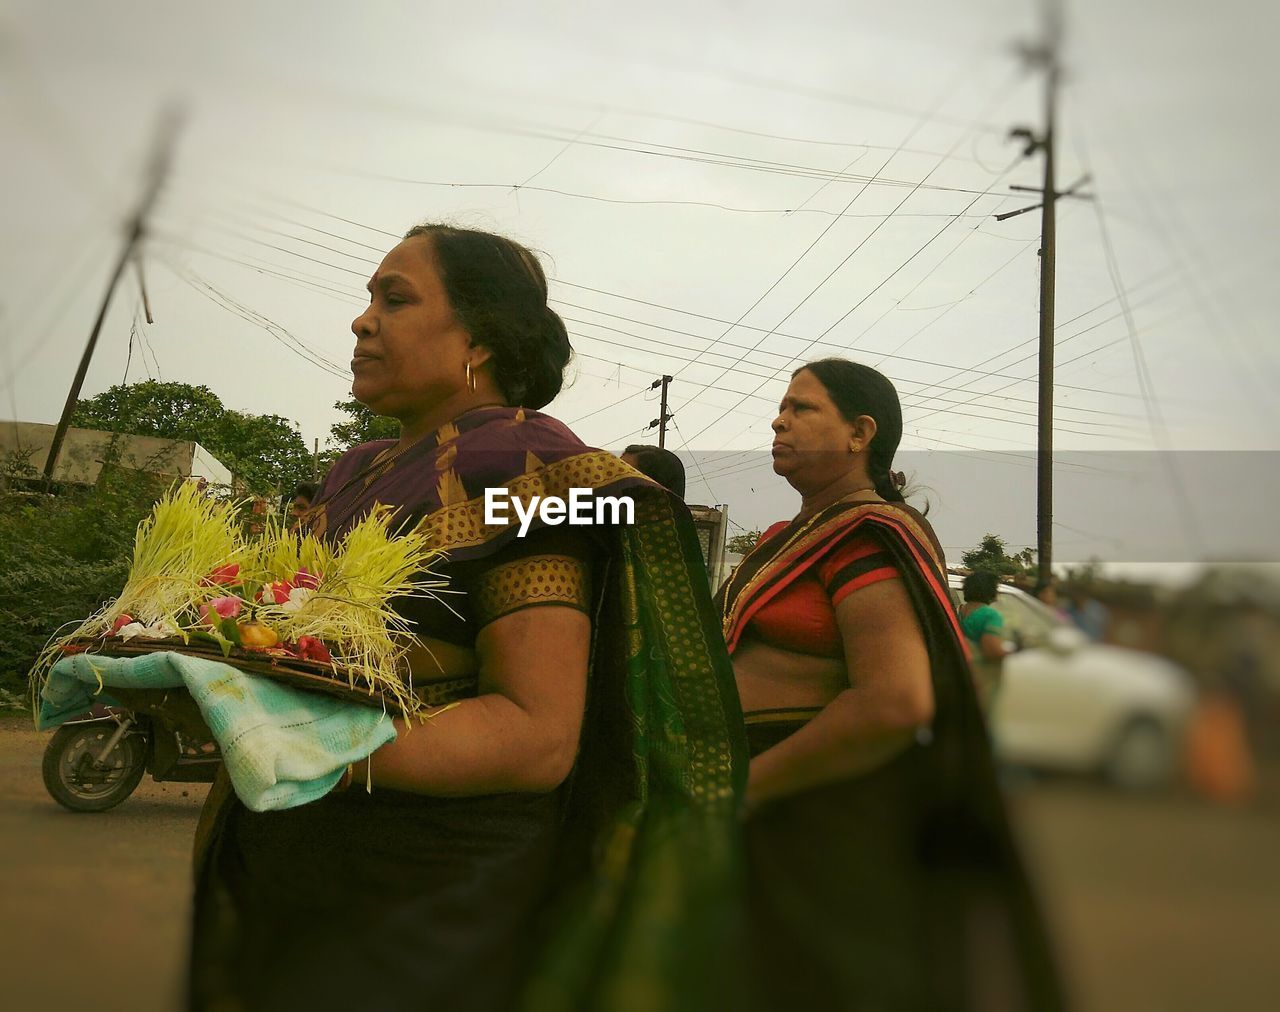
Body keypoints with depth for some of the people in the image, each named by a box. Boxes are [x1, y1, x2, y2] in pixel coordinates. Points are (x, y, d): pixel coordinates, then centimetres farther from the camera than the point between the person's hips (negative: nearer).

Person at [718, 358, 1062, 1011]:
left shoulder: (867, 536, -16)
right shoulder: (798, 537, 13)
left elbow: (896, 701, -28)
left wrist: (747, 786, -21)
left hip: (824, 810, -9)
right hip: (769, 817, 9)